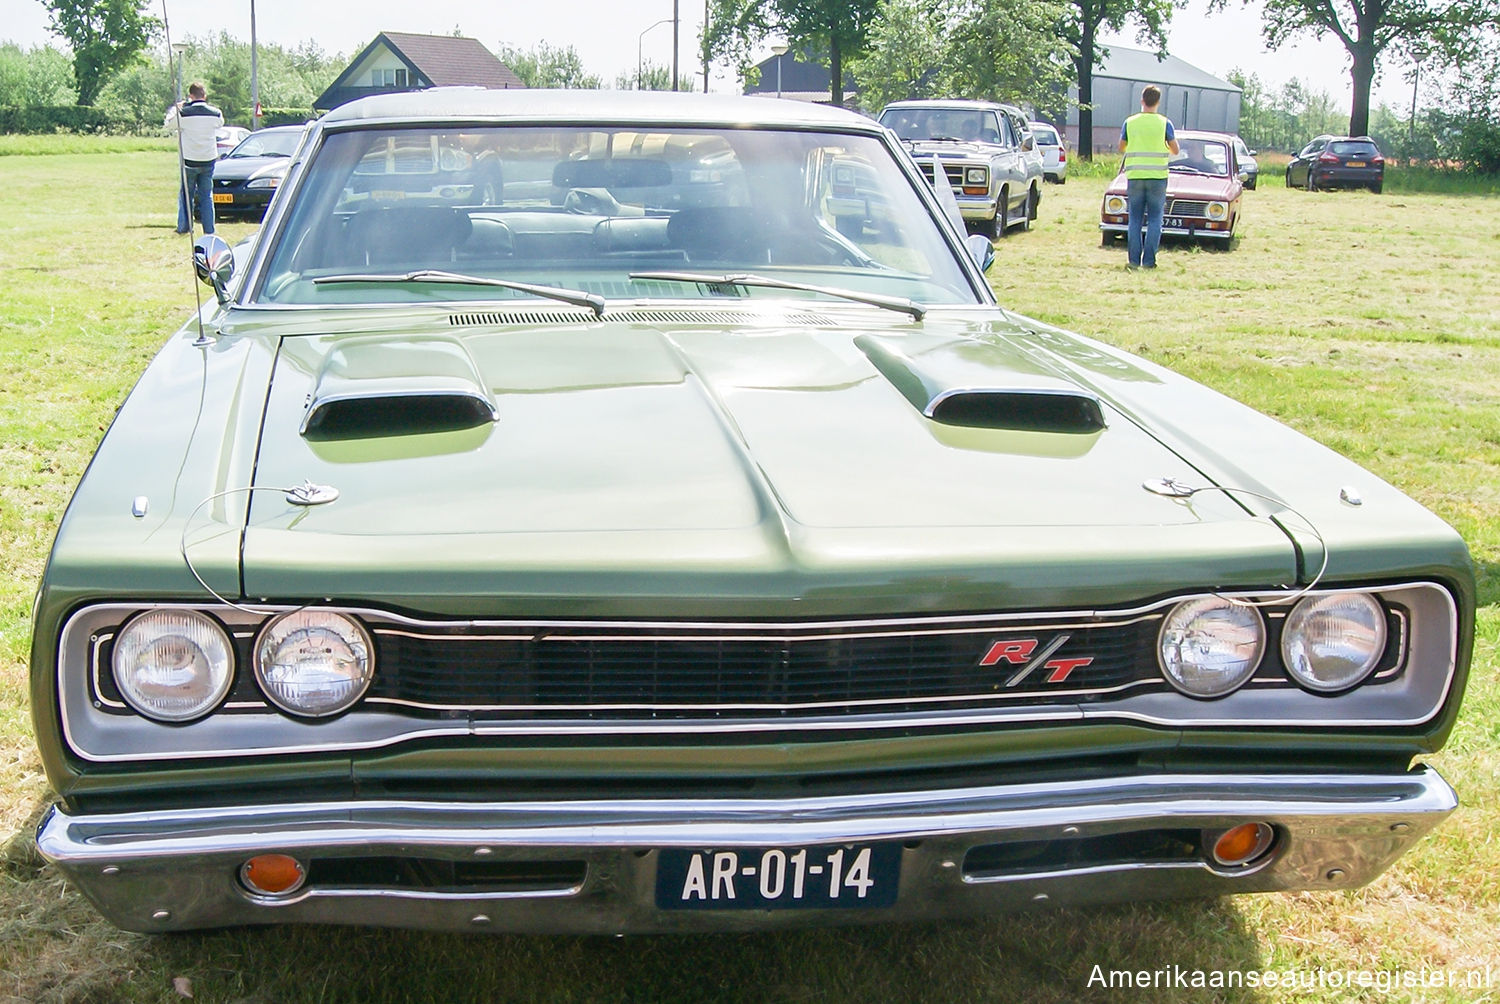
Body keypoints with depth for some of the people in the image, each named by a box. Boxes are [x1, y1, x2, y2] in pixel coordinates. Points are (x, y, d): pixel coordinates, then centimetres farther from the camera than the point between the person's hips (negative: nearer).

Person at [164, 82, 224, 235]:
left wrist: (175, 109, 19)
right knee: (207, 196, 8)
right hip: (208, 159, 2)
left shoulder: (183, 113, -13)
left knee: (185, 195, 11)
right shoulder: (215, 113, -6)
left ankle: (184, 228, 11)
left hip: (189, 160, -2)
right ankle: (209, 229, 5)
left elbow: (169, 124, 4)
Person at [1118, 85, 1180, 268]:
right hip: (1157, 177, -1)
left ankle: (1134, 260, 2)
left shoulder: (1130, 122, 1)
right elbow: (1175, 150, 4)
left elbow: (1121, 148, 13)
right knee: (1155, 220, 3)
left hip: (1134, 176, 1)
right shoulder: (1164, 123, -3)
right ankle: (1149, 260, -3)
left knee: (1134, 220, 6)